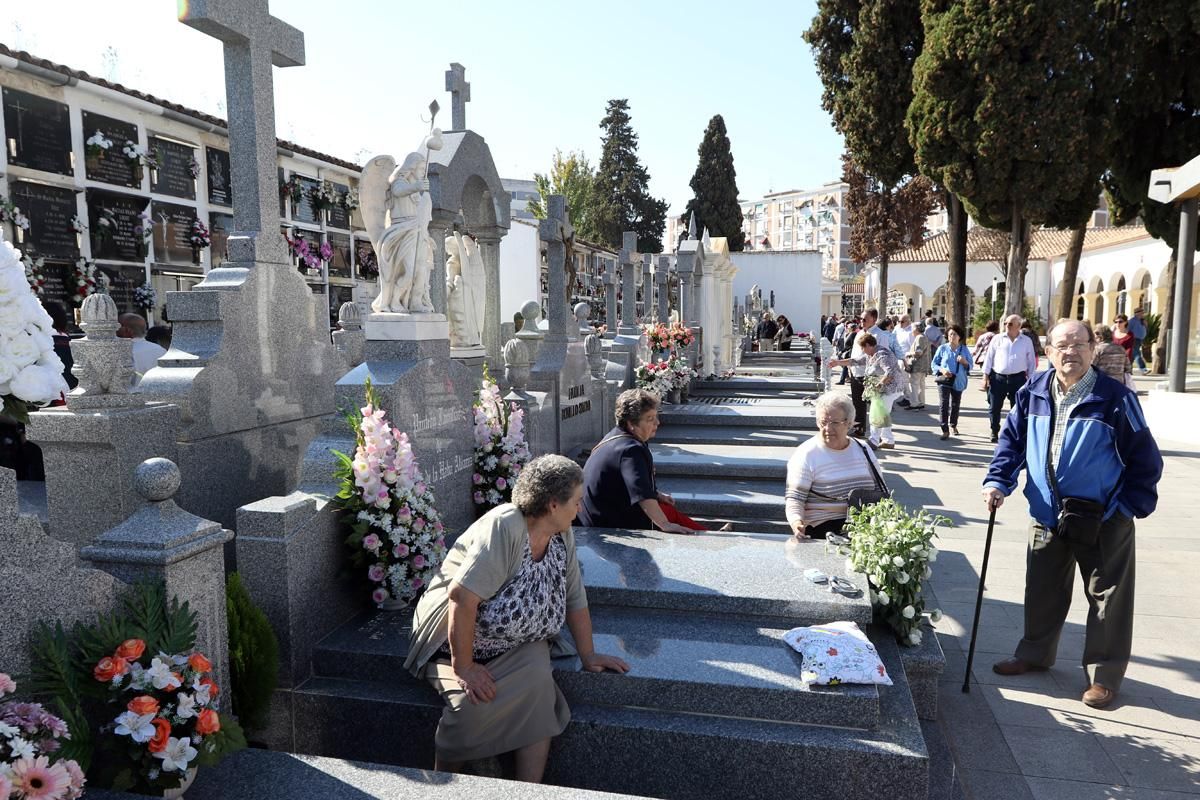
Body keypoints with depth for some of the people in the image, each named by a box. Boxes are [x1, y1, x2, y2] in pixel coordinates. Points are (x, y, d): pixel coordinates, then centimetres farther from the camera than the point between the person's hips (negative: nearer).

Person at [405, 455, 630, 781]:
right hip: (456, 640, -5)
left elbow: (574, 598, 5)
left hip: (517, 645, 5)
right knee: (474, 704, -28)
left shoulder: (563, 536, -4)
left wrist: (588, 655, 5)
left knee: (537, 681, -24)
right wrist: (463, 667, -28)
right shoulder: (504, 526, -27)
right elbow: (462, 596, -31)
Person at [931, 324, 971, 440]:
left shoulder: (964, 349, 3)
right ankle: (945, 430, -13)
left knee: (955, 405, 16)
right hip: (944, 381, -2)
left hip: (958, 381, 2)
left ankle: (953, 426, 37)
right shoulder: (942, 348, -2)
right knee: (943, 404, -14)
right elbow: (934, 363, 1)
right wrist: (942, 370, -17)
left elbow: (970, 366, 4)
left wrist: (964, 362, -17)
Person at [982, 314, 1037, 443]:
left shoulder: (1026, 341, 5)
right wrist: (986, 376, 0)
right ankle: (994, 432, 19)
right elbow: (989, 357, 4)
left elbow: (1031, 361, 8)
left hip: (1018, 379, 0)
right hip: (998, 378, 0)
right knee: (994, 407, 5)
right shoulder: (997, 338, 4)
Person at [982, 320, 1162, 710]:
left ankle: (1104, 674, 23)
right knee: (1042, 590, 16)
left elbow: (1144, 458, -8)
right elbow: (1012, 440, 5)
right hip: (1047, 516, 4)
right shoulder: (1033, 393, -2)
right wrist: (998, 481, -7)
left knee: (1107, 597, 8)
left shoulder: (1115, 398, -13)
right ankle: (1034, 653, 35)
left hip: (1104, 520, -4)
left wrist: (1133, 507, -11)